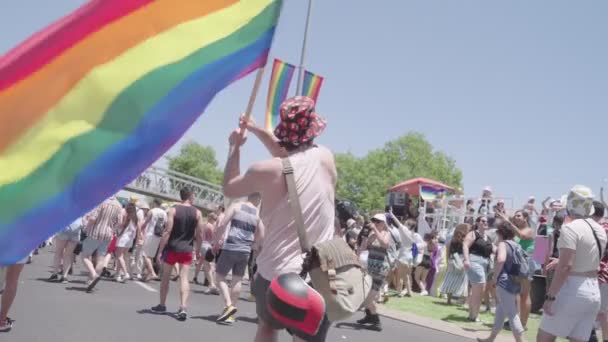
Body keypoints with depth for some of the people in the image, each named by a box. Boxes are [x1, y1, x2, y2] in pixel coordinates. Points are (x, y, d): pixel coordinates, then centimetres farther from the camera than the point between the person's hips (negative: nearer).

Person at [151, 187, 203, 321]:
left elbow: (168, 231, -11)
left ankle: (162, 306, 23)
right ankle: (183, 308, -14)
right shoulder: (197, 213, 0)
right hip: (187, 250, 1)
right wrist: (198, 250, 15)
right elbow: (199, 235, 1)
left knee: (165, 276, 14)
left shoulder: (173, 210, -6)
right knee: (184, 278, -1)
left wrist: (160, 250, -8)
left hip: (172, 248, -1)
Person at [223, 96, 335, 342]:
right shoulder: (325, 158, 0)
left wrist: (235, 147, 22)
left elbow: (229, 188, 10)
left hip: (276, 276, -1)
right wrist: (256, 130, 26)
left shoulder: (267, 171, -10)